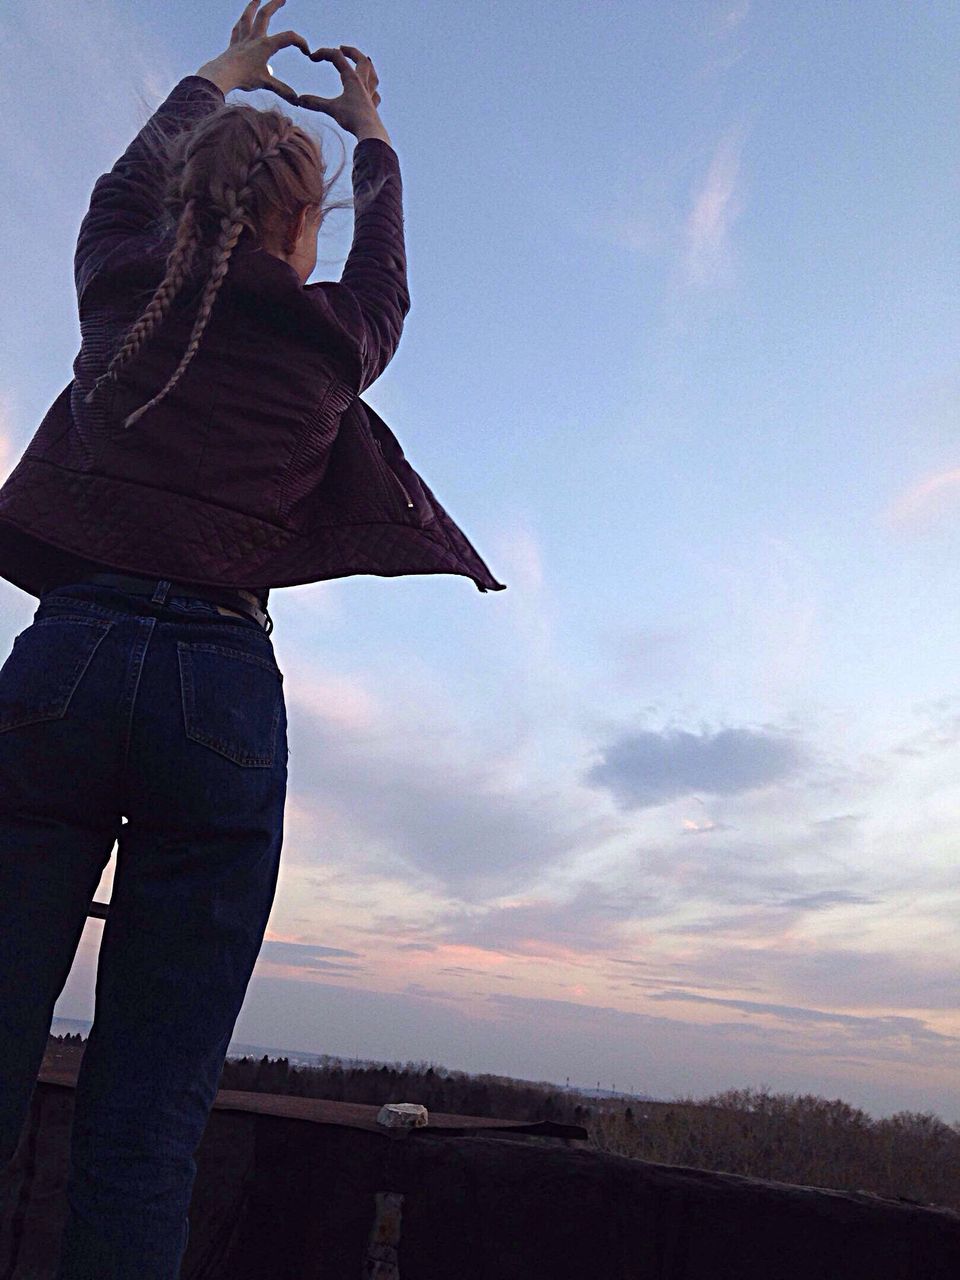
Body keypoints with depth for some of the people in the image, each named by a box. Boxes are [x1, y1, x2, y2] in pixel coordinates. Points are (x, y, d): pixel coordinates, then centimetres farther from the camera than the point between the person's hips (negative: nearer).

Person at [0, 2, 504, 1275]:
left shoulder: (122, 291, 14)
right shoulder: (331, 337, 10)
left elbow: (124, 188, 38)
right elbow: (386, 278, 34)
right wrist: (371, 132, 53)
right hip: (221, 692, -2)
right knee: (147, 1122, 1)